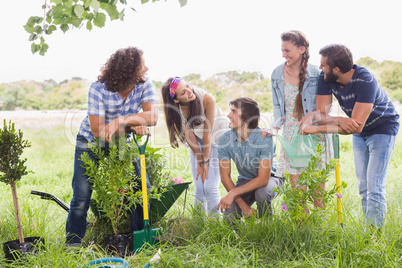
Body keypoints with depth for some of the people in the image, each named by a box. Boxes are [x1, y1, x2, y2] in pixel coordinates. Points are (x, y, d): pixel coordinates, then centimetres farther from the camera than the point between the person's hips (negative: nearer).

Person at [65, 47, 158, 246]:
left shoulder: (144, 85, -17)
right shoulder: (98, 89, -26)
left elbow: (152, 116, -30)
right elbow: (97, 130, -29)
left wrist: (120, 121, -42)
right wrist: (133, 124, -34)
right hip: (90, 142, -3)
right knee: (81, 198, -5)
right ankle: (73, 243, 12)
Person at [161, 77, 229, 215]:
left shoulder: (207, 99, -30)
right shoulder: (175, 109, -19)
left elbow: (207, 133, -22)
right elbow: (189, 135, -11)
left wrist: (206, 162, -14)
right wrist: (200, 162, -8)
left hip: (216, 138, -3)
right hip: (197, 142, 3)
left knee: (210, 187, -11)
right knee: (199, 188, -2)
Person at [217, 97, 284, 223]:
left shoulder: (264, 138, -28)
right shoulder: (225, 139, -16)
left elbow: (263, 178, -27)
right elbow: (225, 177, -11)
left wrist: (233, 193, -33)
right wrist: (244, 207, -18)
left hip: (269, 178, -2)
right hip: (245, 180, 2)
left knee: (262, 193, -37)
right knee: (229, 216, -22)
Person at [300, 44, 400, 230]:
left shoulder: (366, 82, -35)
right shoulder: (326, 79, -17)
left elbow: (356, 126, -39)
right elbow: (321, 115, -19)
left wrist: (316, 129, -41)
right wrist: (340, 120, -41)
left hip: (382, 129, -6)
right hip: (360, 134, 6)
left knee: (374, 187, -12)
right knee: (363, 186, 9)